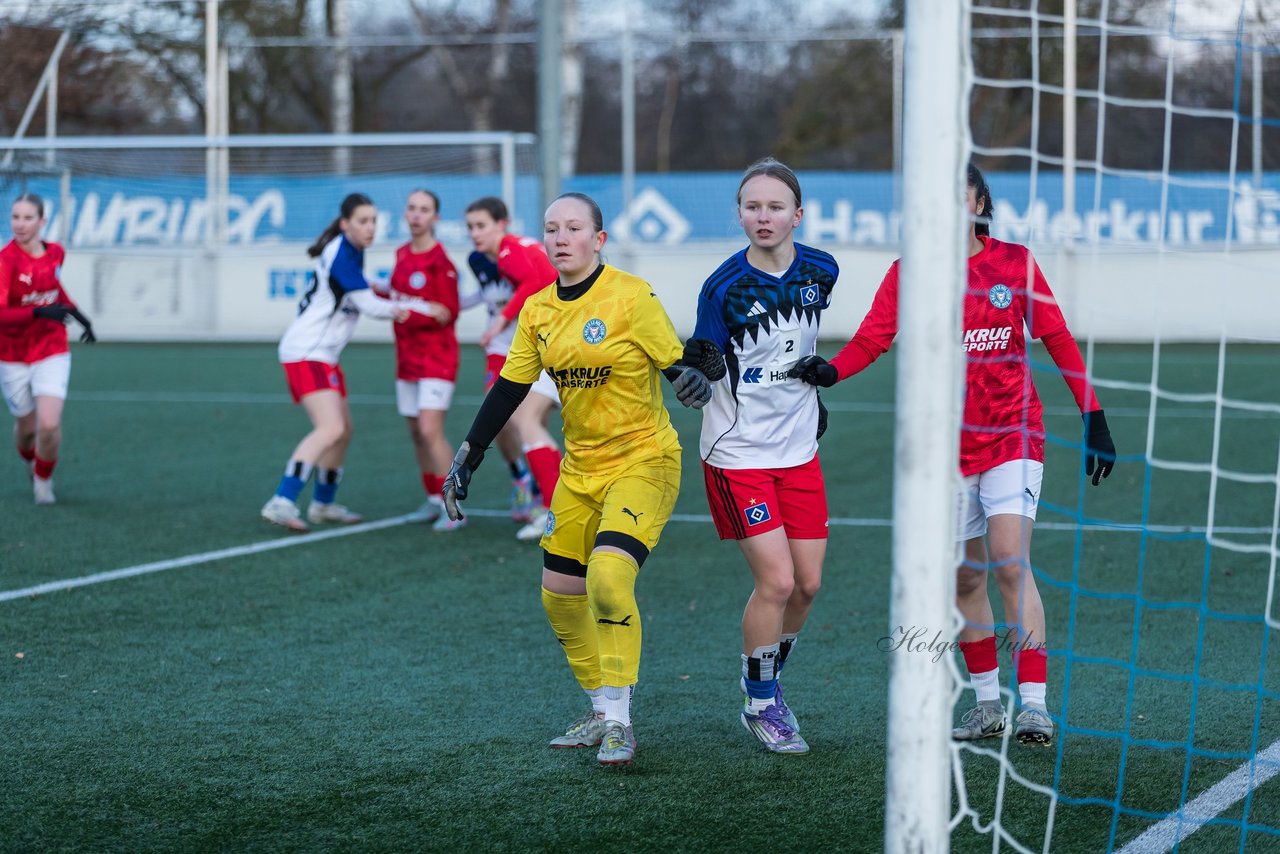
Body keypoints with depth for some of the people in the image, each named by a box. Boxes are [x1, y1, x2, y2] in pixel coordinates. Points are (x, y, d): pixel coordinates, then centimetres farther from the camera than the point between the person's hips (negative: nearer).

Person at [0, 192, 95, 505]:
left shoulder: (55, 253, -4)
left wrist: (77, 314, 15)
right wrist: (39, 312, -41)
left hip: (51, 353, 2)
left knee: (49, 425, -15)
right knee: (26, 426, 12)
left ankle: (43, 480, 12)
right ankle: (30, 461, 48)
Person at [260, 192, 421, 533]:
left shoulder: (353, 252, 10)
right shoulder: (341, 255, -19)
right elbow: (369, 305, -18)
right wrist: (413, 310, -4)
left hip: (322, 354, 10)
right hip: (305, 353, -10)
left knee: (343, 430, 16)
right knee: (330, 429, -23)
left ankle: (323, 504, 30)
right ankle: (282, 502, -28)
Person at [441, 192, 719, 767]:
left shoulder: (631, 297, -13)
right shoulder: (537, 311, 4)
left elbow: (677, 363, -8)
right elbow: (509, 389, 11)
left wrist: (696, 380, -30)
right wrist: (467, 458, 10)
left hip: (643, 461, -7)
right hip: (579, 469, 7)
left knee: (608, 575, -24)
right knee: (559, 595, 6)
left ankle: (619, 723, -14)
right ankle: (601, 713, 23)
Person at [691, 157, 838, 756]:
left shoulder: (820, 271, -2)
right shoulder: (724, 286, -16)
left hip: (799, 448, 5)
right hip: (739, 453, -5)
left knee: (807, 584, 6)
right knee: (776, 581, -11)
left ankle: (768, 684, 29)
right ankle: (759, 706, 8)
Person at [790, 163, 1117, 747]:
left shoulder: (1014, 263, 0)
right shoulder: (910, 271, 1)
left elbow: (1058, 341, 4)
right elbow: (871, 339, -6)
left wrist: (1092, 417, -1)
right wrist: (828, 371, -26)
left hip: (1013, 435, -2)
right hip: (949, 445, 2)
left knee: (1010, 563, -15)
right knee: (964, 578, 6)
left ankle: (1034, 705, -13)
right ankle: (988, 705, 20)